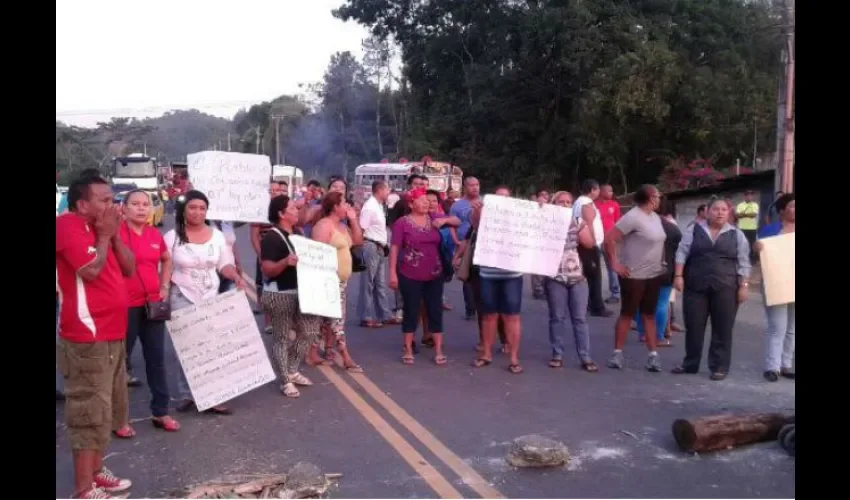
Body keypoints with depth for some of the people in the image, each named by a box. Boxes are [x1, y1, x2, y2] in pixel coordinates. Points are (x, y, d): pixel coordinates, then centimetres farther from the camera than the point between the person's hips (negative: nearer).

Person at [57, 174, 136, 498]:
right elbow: (91, 269, -23)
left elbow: (129, 269, 11)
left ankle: (95, 471, 31)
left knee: (106, 408, 18)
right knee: (91, 411, -5)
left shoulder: (99, 229, 15)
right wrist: (104, 235, -11)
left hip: (112, 333, 10)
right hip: (87, 337, -10)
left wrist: (114, 235, 0)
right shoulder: (68, 226, -12)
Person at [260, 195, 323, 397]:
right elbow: (267, 269, -22)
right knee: (283, 337, 1)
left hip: (300, 292, 9)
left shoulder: (297, 233, 12)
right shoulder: (272, 237, -15)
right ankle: (285, 381, 12)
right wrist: (286, 262, -37)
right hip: (279, 295, -9)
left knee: (310, 330, 11)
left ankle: (293, 371, 27)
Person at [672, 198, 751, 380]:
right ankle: (690, 363, 20)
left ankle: (719, 367, 13)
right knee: (693, 326, 6)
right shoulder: (693, 230, 5)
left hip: (725, 288, 0)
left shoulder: (737, 235, 6)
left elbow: (743, 263, 5)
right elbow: (682, 253, 2)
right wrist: (678, 276, -7)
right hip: (695, 286, 0)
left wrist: (744, 286, -1)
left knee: (722, 329, 3)